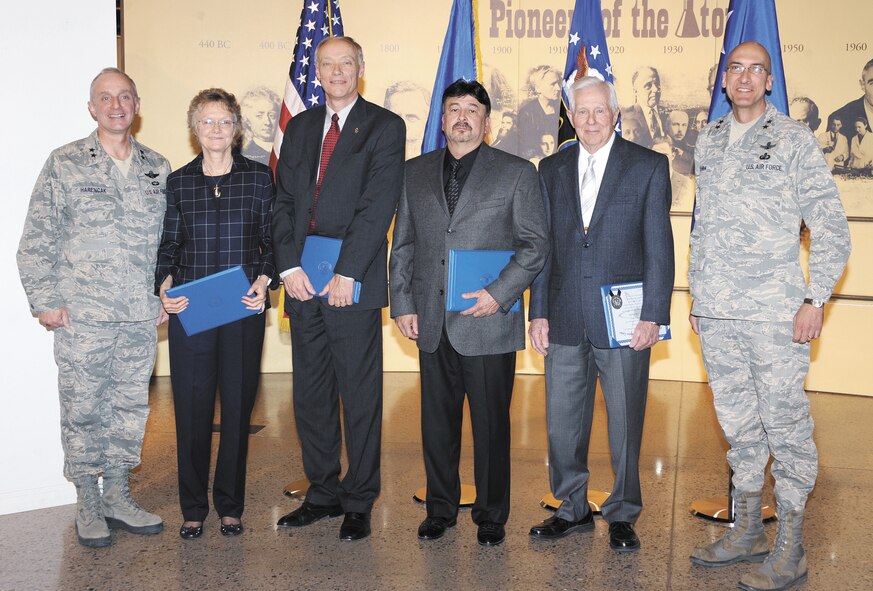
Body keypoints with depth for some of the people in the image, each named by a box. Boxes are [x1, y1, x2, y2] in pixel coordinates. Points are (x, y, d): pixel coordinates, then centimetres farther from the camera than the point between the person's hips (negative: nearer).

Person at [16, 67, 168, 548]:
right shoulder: (64, 164, 0)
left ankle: (117, 497, 25)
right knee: (83, 410, 4)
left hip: (140, 315, 3)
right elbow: (36, 241, -1)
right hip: (82, 315, -3)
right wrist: (44, 300, -6)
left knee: (131, 406, 10)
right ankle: (87, 504, 19)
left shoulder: (158, 168, 10)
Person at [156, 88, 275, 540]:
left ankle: (230, 506, 20)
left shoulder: (259, 177, 5)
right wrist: (165, 284, -8)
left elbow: (270, 239, 6)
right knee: (192, 409, 3)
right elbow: (169, 244, 9)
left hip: (244, 309, 0)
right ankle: (193, 508, 18)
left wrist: (263, 280, -11)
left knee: (237, 407, 5)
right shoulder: (178, 182, 7)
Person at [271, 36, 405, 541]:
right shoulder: (299, 128, 16)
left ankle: (358, 503, 14)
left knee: (360, 395, 2)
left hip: (352, 282, -5)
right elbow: (285, 201, 9)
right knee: (311, 395, 11)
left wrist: (346, 273, -16)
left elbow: (378, 205, -10)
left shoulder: (384, 126, 0)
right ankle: (322, 493, 25)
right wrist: (290, 266, -4)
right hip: (303, 280, 5)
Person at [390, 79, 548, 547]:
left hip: (488, 322, -3)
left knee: (490, 424, 5)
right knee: (437, 422, 11)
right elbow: (402, 244, 14)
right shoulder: (416, 172, 12)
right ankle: (440, 509, 27)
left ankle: (490, 515, 21)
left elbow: (535, 244, -2)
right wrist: (402, 304, 5)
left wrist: (498, 294, -13)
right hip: (432, 324, 3)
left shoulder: (516, 173, 2)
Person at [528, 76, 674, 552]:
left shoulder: (649, 166, 0)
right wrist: (538, 312, 5)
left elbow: (659, 247, -3)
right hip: (565, 322, 3)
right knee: (562, 424, 10)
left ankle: (622, 516, 25)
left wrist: (653, 315, -10)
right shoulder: (551, 170, 10)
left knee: (625, 424, 8)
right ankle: (572, 509, 29)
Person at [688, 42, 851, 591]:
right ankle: (748, 530, 26)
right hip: (716, 312, 5)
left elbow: (832, 227, -3)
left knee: (786, 423, 0)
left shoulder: (795, 139, -1)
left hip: (774, 312, -5)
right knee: (738, 423, 13)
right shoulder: (709, 140, 13)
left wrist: (815, 298, -11)